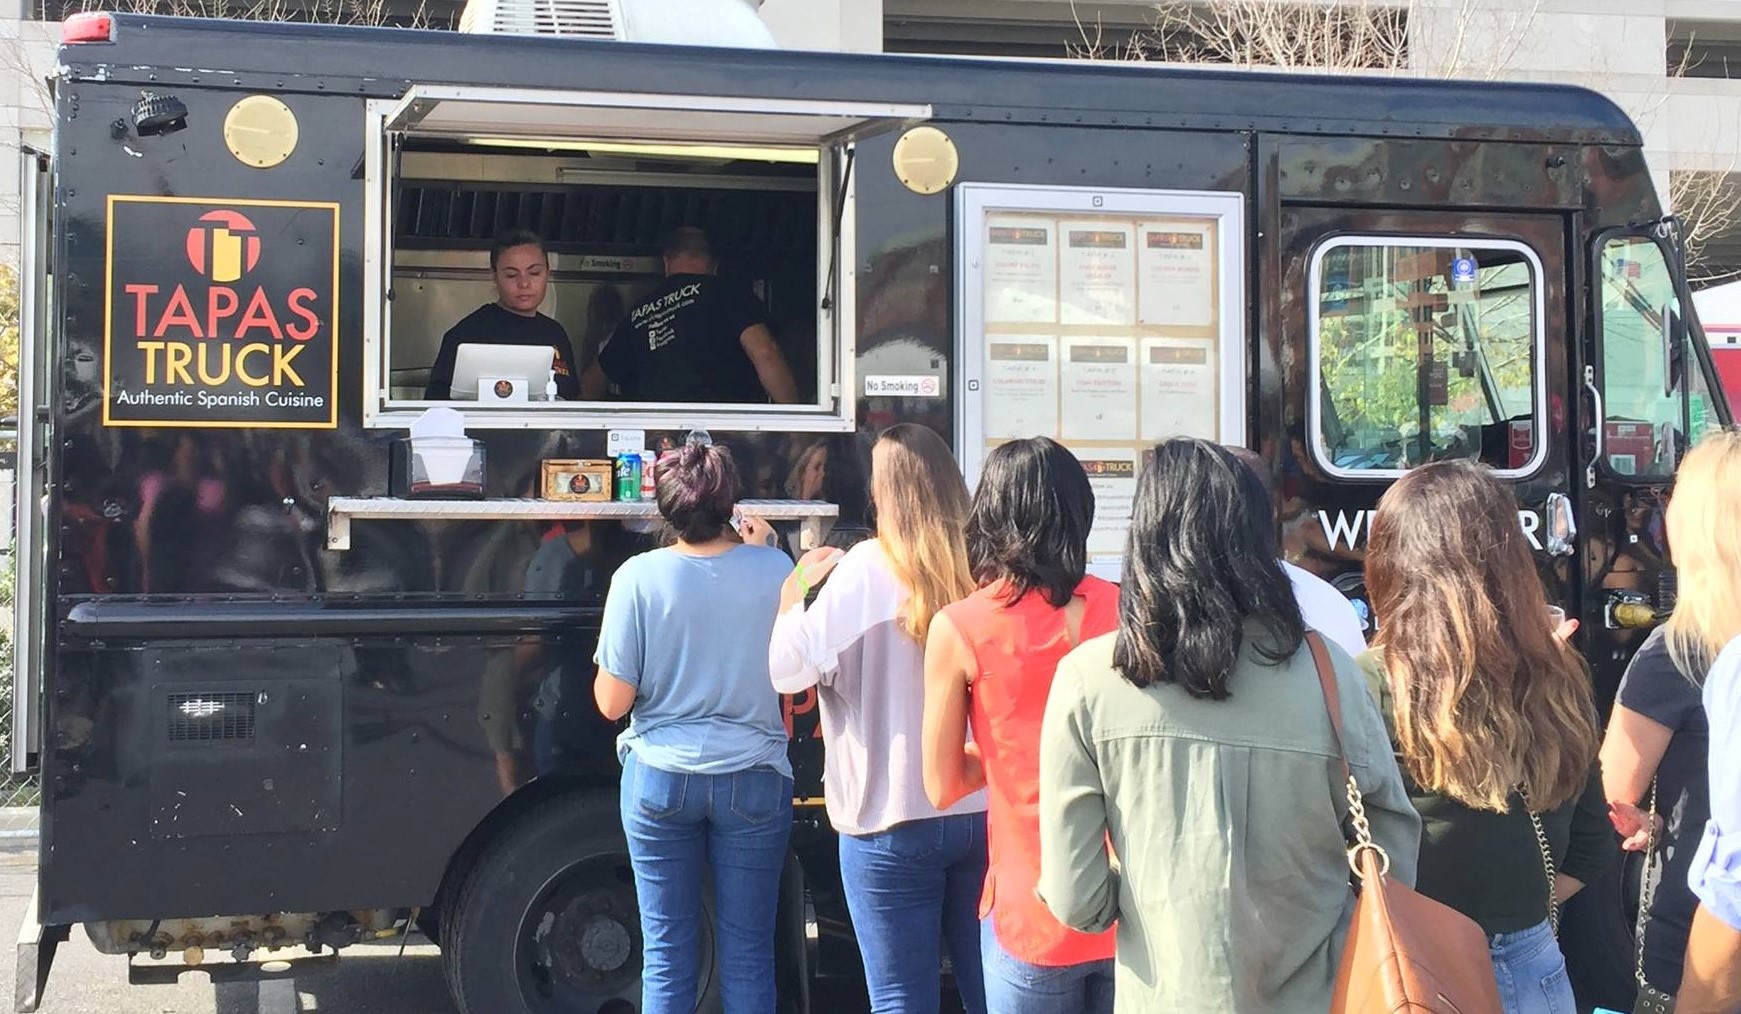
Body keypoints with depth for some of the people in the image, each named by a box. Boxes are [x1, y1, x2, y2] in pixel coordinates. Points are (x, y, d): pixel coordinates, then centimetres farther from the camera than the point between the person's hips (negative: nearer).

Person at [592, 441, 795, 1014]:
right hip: (753, 779, 1)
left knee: (667, 957, 9)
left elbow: (611, 702, -8)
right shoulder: (775, 570, -7)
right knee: (749, 956, 9)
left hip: (661, 778, -1)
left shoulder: (638, 578, -10)